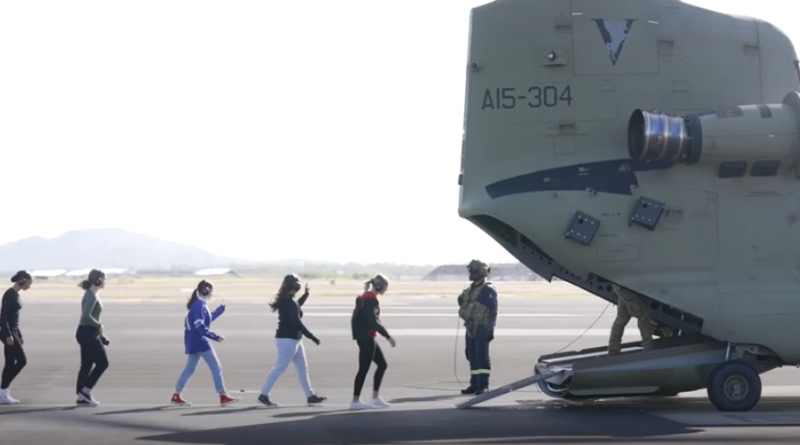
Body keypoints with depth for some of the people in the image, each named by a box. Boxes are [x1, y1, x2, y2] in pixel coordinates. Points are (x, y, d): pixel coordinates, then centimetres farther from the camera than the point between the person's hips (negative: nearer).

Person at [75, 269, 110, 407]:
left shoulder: (92, 295, 15)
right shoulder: (92, 296, -15)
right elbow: (86, 316, -27)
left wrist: (101, 335, 19)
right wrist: (99, 325, -14)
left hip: (88, 334, 10)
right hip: (87, 333, -10)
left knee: (87, 365, 9)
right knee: (102, 362, -4)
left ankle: (82, 397, 10)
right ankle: (85, 391, -1)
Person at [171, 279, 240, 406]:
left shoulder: (199, 304, 13)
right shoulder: (199, 305, -18)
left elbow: (207, 319, 24)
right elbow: (200, 327, -24)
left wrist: (220, 309, 25)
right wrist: (215, 336, -22)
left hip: (194, 342, 10)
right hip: (199, 341, -10)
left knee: (189, 369, 12)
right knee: (216, 367, -4)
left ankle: (176, 396, 12)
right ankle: (223, 397, -1)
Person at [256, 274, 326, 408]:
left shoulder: (285, 300, 9)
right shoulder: (289, 302, -20)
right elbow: (297, 323, -24)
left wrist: (306, 294, 29)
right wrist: (312, 337, -20)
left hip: (293, 339, 10)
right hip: (288, 339, -10)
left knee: (302, 368, 13)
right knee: (279, 368, -5)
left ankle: (310, 396, 17)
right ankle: (264, 395, 0)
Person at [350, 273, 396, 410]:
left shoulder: (366, 297, 14)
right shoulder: (371, 300, -18)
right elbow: (374, 322, -23)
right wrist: (388, 336, -21)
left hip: (366, 337, 10)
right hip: (366, 338, -10)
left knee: (382, 364, 13)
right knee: (364, 368, -4)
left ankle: (375, 397, 16)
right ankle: (355, 401, 2)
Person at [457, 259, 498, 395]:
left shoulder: (488, 290, -8)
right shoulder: (469, 290, 16)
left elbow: (493, 311, -13)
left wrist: (490, 330, -19)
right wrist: (461, 302, 4)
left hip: (482, 328, -8)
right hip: (471, 327, 8)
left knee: (482, 355, -9)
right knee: (472, 355, 8)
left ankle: (483, 385, -9)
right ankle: (475, 384, 13)